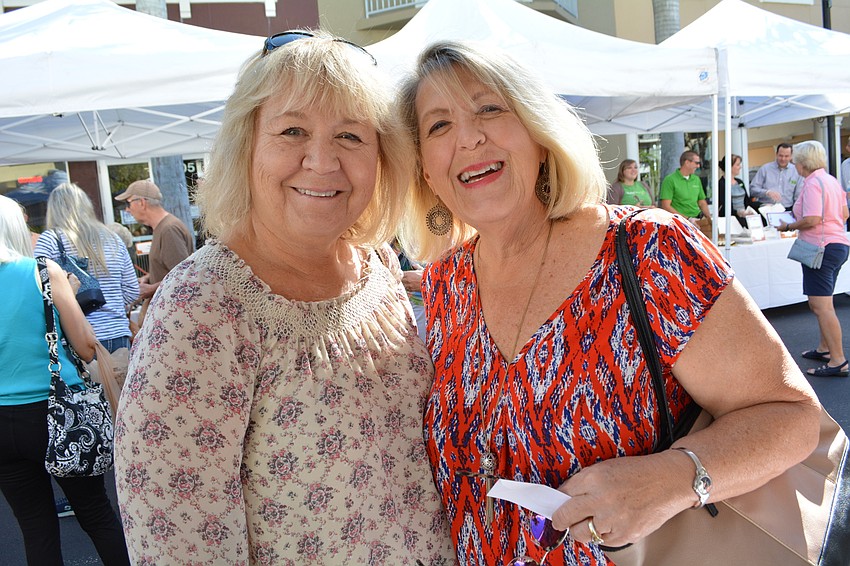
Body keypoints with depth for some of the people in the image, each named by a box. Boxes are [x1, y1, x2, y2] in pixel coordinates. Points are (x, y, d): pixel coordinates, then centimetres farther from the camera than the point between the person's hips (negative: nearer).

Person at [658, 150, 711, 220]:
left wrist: (709, 216, 5)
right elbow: (666, 206, -10)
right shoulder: (670, 180, -2)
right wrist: (686, 218, -16)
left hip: (697, 219, 6)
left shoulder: (696, 179, 19)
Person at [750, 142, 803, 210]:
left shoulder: (796, 171, 11)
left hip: (787, 211, 2)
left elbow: (798, 197, 12)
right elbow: (753, 189, 3)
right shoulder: (764, 168, 7)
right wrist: (767, 192, -15)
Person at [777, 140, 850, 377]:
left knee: (822, 306, -10)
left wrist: (788, 226, -9)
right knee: (820, 303, 21)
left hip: (821, 248, -11)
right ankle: (824, 349, 32)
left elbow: (812, 220, -24)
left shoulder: (813, 183, -16)